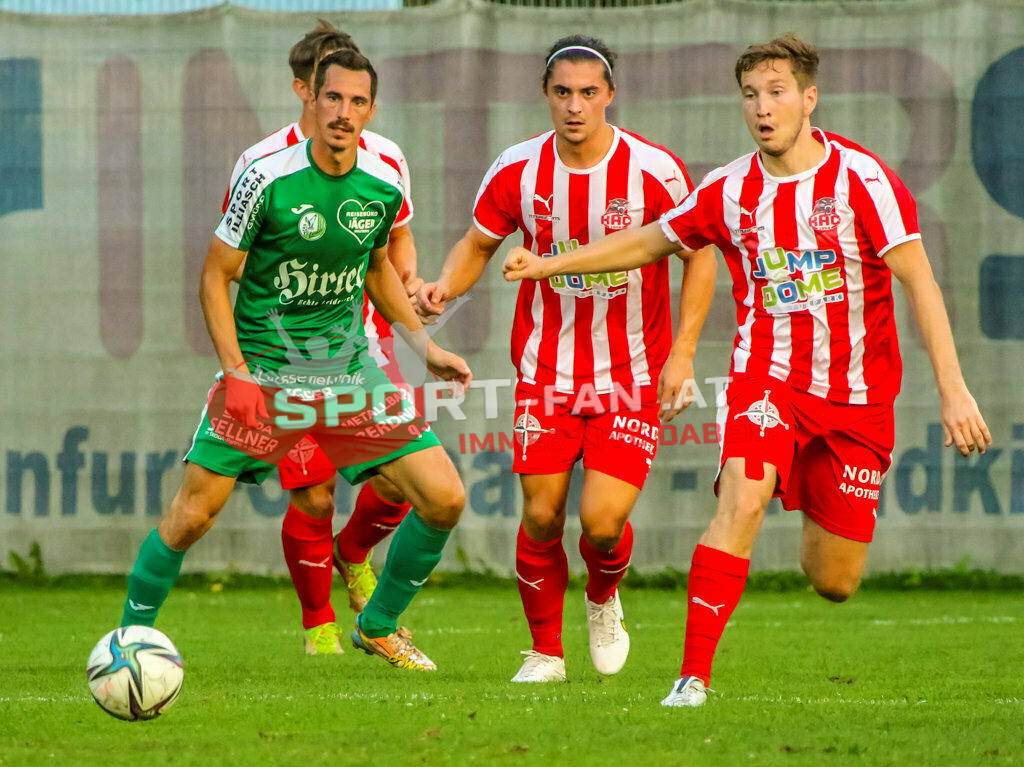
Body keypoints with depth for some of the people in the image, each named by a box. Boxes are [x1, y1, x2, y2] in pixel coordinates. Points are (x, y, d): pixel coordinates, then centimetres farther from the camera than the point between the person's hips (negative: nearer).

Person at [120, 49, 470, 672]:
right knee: (193, 515, -10)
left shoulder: (384, 186, -1)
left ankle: (378, 626, 18)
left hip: (350, 373, 4)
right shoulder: (268, 179, -14)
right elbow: (215, 276, -7)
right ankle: (130, 640, 13)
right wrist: (237, 374, -15)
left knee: (444, 499, -3)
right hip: (263, 370, -4)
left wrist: (427, 346, 15)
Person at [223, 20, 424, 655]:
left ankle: (354, 553, 23)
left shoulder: (384, 159, 2)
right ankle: (318, 621, 13)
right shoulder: (262, 163, -8)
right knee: (313, 495, -9)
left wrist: (411, 280, -2)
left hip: (365, 339, 3)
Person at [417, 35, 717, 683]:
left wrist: (682, 354, -7)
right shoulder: (517, 171, -5)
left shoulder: (655, 171, -12)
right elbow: (478, 244, 11)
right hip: (547, 371, 2)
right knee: (541, 515, -4)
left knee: (602, 521, -12)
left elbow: (700, 255, -1)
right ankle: (546, 653, 16)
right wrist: (446, 285, -11)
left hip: (632, 377, -2)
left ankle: (604, 600, 24)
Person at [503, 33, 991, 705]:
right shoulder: (730, 190, -2)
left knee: (834, 582, 3)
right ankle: (694, 676, -24)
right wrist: (550, 265, 15)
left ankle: (821, 524, 42)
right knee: (741, 503, -27)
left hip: (859, 394, -1)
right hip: (769, 376, 1)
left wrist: (953, 390, -19)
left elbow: (919, 282, -12)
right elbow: (650, 243, 16)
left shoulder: (862, 178, -12)